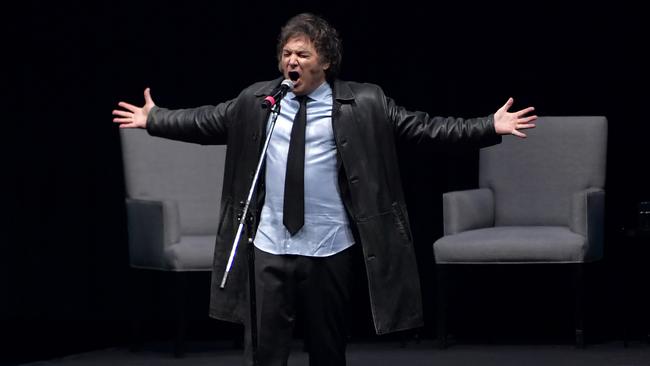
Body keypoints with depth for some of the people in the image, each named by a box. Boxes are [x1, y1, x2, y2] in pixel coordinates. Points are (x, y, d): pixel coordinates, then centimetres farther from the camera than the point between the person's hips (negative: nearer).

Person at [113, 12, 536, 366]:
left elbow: (423, 127, -8)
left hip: (329, 248, -2)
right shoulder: (255, 100, 4)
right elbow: (205, 122, 17)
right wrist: (153, 118, 21)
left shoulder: (362, 104, -5)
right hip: (270, 245, 2)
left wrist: (489, 127, -15)